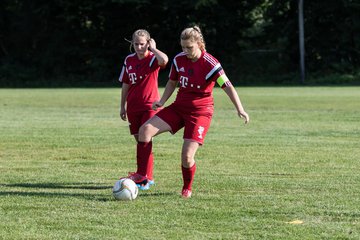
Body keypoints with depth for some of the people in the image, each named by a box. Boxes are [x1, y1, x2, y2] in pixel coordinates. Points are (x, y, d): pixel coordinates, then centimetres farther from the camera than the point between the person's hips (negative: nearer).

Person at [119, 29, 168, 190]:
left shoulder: (153, 59, -10)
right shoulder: (129, 60, 6)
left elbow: (164, 60, -37)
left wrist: (153, 49, -20)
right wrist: (123, 106, 15)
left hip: (150, 105, -6)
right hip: (133, 107, 6)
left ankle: (144, 177, -9)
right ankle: (147, 177, 22)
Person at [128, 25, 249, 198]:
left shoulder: (210, 64, -17)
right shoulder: (179, 60, -1)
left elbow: (228, 87, -16)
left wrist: (240, 109, -25)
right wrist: (162, 101, 4)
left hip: (200, 112, -5)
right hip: (179, 107, 5)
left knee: (187, 156, -16)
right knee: (145, 129, -14)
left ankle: (187, 188, 14)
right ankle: (142, 177, -6)